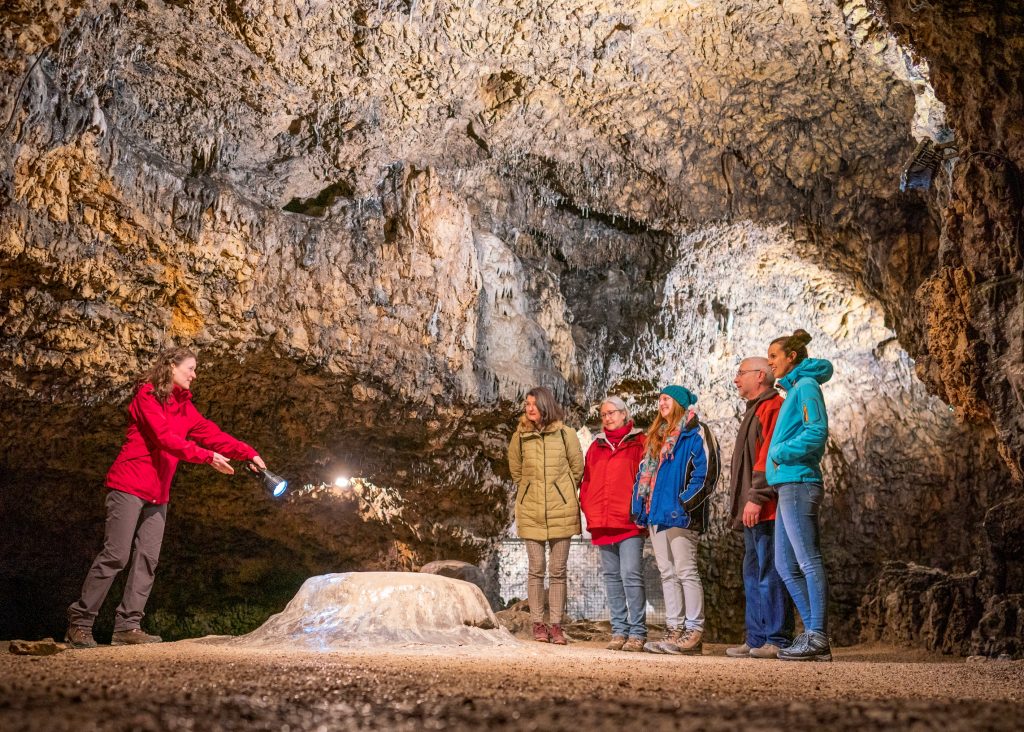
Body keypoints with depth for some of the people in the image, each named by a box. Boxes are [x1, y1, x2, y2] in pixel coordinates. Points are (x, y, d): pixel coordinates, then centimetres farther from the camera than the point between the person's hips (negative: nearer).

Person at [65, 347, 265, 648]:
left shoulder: (184, 407, 14)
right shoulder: (147, 395, -9)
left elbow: (212, 433, 9)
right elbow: (164, 437, -19)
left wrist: (248, 453, -2)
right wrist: (207, 457, -23)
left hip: (157, 492, 8)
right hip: (129, 485, -8)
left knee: (148, 558, 1)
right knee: (115, 554, -9)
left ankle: (128, 626, 4)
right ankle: (80, 622, 2)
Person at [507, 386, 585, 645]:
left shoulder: (566, 434, -2)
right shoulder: (520, 436, 2)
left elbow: (577, 469, 7)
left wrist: (561, 493, 10)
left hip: (561, 511, -1)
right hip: (530, 512, 1)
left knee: (558, 570, 3)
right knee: (535, 569, 3)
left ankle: (556, 625, 10)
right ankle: (538, 624, 12)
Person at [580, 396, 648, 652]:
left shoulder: (639, 443, 3)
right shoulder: (596, 446, 18)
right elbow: (587, 481, 18)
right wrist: (589, 510, 7)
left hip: (629, 523, -5)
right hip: (601, 523, 5)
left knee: (631, 575, -9)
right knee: (611, 576, 8)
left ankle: (637, 633, -2)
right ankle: (619, 630, 15)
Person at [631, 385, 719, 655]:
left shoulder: (695, 434, -5)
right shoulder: (657, 436, 21)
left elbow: (704, 473, -13)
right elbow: (645, 473, 22)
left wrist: (684, 504, -19)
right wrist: (640, 506, 12)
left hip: (679, 515, -8)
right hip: (657, 513, 9)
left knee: (686, 572, -7)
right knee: (667, 573, 9)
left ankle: (694, 633, -4)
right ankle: (674, 630, 13)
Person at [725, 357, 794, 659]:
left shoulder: (773, 406, -8)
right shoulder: (755, 410, 25)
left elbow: (770, 454, -19)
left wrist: (756, 498, -23)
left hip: (766, 510, -11)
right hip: (753, 512, 11)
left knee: (769, 574, -8)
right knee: (753, 576, 11)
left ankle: (778, 640, -5)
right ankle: (757, 639, 15)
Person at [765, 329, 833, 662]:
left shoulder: (806, 385, -5)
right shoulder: (794, 389, 23)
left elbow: (817, 433, -17)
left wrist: (780, 453, -10)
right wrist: (778, 456, 12)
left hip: (798, 484, -10)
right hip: (789, 486, 10)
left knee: (809, 562, -7)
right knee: (786, 565, 11)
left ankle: (817, 638, -4)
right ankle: (814, 632, 15)